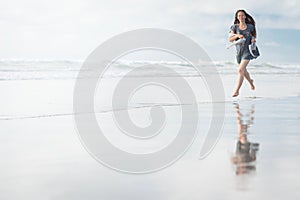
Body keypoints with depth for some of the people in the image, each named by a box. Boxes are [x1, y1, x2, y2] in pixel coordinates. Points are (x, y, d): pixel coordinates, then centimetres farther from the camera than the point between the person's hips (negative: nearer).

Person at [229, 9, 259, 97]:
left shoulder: (250, 27, 1)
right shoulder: (235, 27, 0)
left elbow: (253, 35, 20)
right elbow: (230, 39, -5)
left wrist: (253, 39, -2)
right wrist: (237, 35, -22)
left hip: (247, 51, -3)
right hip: (239, 51, 3)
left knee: (240, 70, -21)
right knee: (243, 71, 22)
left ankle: (236, 90, -21)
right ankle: (250, 81, 54)